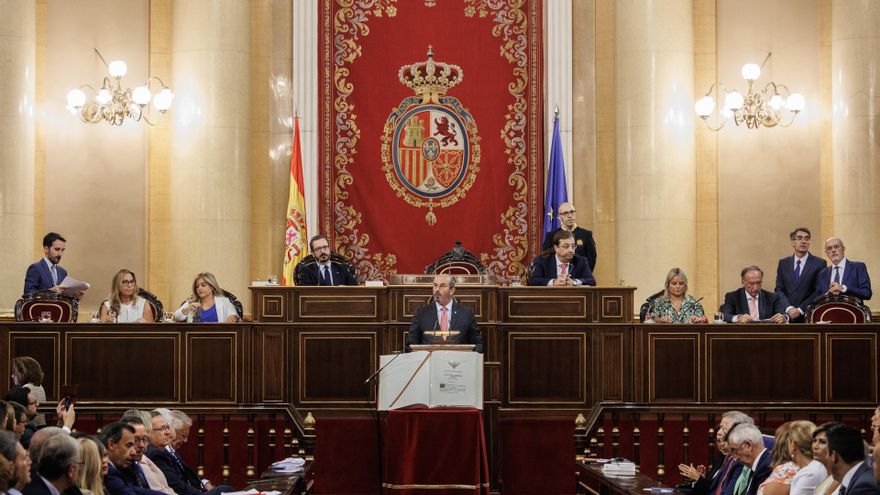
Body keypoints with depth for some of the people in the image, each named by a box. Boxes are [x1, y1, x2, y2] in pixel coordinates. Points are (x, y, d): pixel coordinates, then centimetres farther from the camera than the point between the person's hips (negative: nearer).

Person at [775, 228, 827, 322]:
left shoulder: (819, 263, 1)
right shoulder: (783, 263, 12)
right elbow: (779, 289, 7)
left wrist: (800, 310, -11)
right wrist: (789, 308, -9)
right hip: (786, 316, 2)